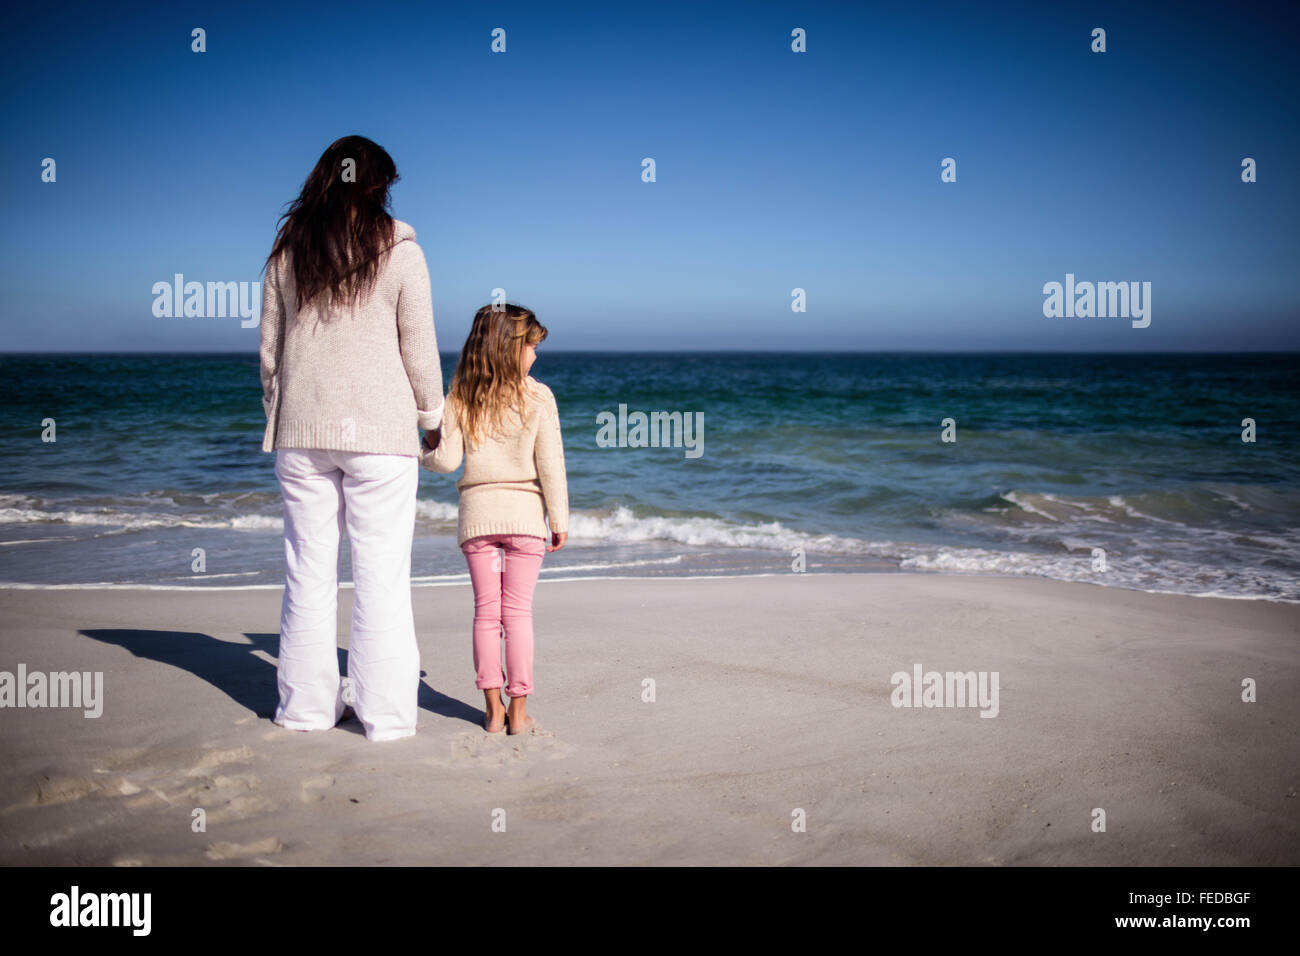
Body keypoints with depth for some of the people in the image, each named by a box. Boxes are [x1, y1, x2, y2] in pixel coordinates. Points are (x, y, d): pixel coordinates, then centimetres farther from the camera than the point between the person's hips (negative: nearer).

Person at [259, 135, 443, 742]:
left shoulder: (288, 249, 7)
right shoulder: (399, 251, -3)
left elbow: (270, 345, 11)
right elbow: (419, 348, -1)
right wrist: (434, 418, 11)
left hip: (301, 428, 3)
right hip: (380, 430, -3)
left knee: (308, 569, 9)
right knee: (381, 573, 1)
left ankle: (307, 705, 16)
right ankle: (384, 713, 4)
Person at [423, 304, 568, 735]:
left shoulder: (461, 398, 0)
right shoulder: (538, 397, -5)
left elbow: (448, 460, -4)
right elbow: (550, 465, -6)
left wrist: (422, 455, 19)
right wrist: (559, 520, 1)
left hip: (477, 512, 2)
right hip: (524, 512, -2)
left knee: (486, 611, 8)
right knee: (518, 611, 4)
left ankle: (493, 709, 10)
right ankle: (518, 710, 6)